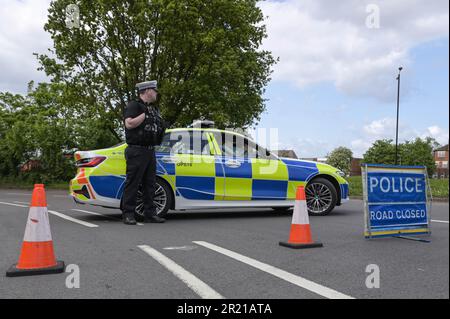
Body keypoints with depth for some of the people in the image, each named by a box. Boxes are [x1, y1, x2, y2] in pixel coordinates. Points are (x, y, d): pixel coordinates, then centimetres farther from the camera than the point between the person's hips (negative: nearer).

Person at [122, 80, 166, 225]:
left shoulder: (154, 109, 20)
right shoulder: (134, 105, -6)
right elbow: (129, 124, -20)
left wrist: (161, 129, 9)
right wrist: (145, 113, -16)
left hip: (150, 151, 8)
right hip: (137, 151, -8)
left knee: (150, 184, 9)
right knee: (132, 183, -6)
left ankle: (150, 213, 15)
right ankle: (128, 214, -1)